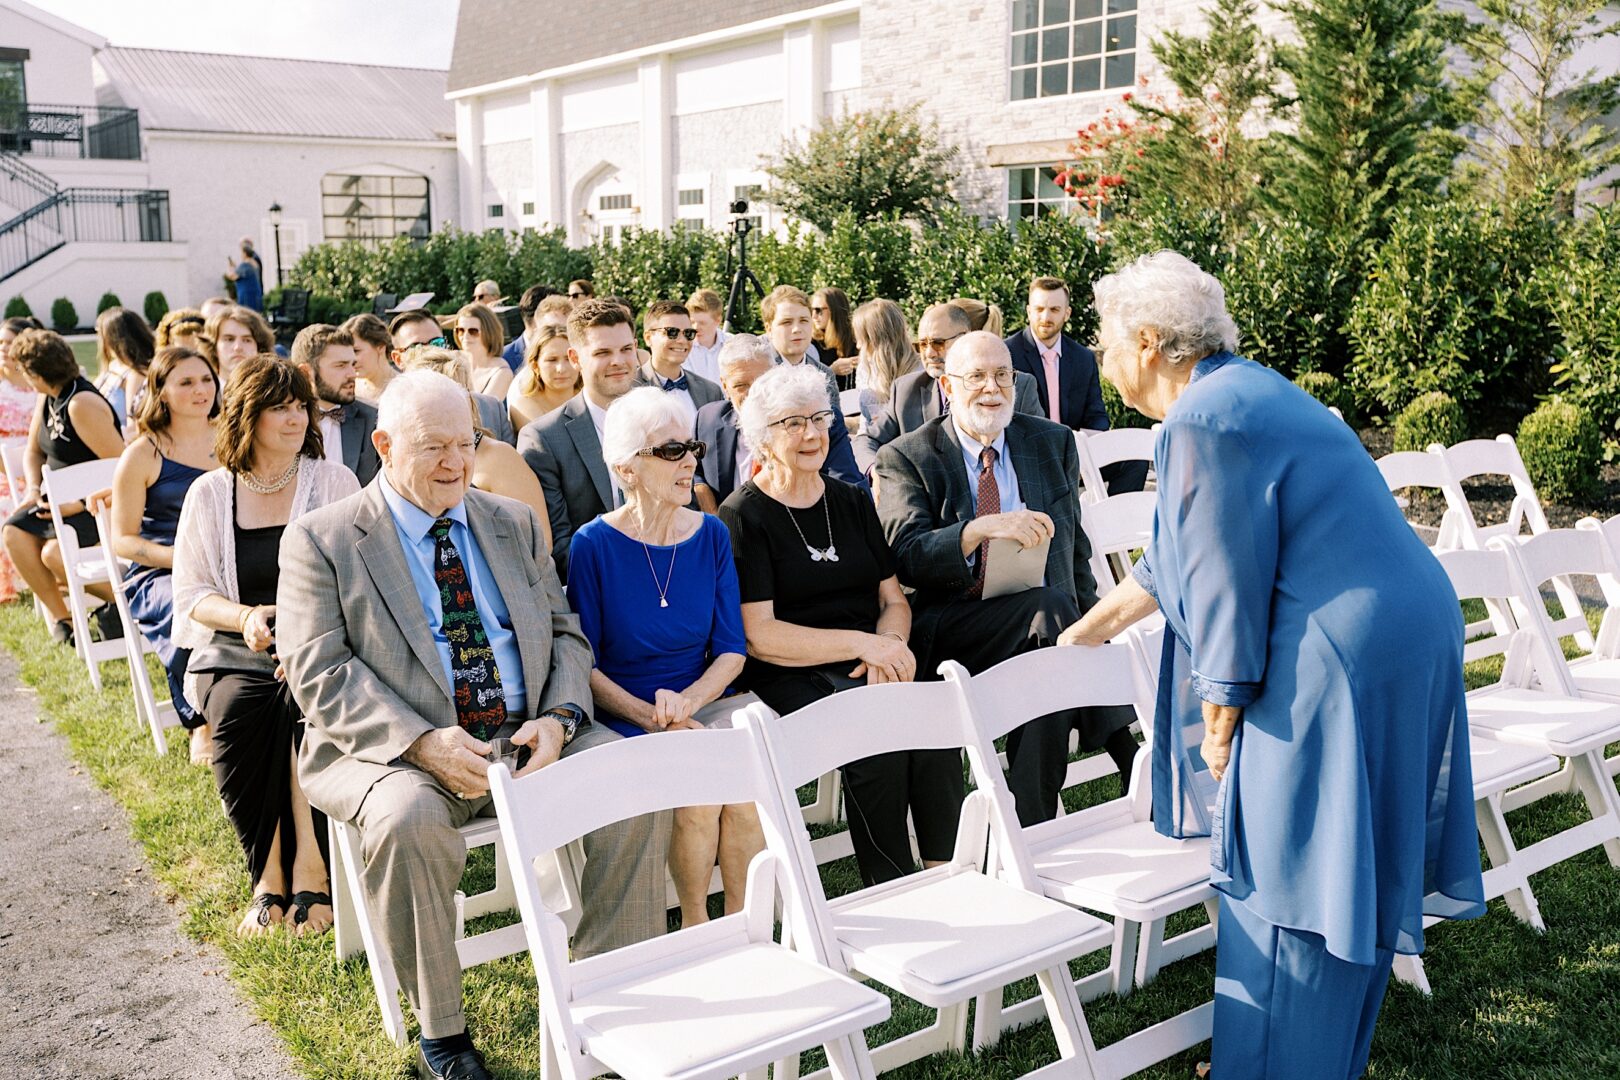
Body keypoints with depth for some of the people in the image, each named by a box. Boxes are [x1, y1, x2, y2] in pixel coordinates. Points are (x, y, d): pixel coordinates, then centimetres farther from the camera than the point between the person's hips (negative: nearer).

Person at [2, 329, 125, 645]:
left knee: (54, 553, -27)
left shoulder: (82, 405, -21)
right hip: (62, 497, 9)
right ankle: (60, 618, -3)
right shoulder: (48, 398, 8)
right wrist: (33, 490, 2)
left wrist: (80, 505, -23)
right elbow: (34, 452, 20)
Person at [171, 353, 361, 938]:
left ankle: (307, 867, -27)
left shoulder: (334, 481, 8)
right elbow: (191, 593, 8)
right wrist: (246, 617, -13)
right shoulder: (209, 494, 12)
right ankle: (270, 874, -20)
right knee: (236, 713, -31)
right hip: (235, 652, 1)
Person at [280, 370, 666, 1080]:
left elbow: (563, 634, 14)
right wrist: (424, 743, -22)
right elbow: (319, 674, -8)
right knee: (409, 822, -35)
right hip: (396, 753, -3)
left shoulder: (515, 523, 15)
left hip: (529, 738, 4)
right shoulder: (321, 541, 2)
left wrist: (559, 719, -9)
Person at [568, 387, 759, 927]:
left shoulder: (711, 535, 6)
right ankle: (695, 929, -6)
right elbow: (583, 665, -4)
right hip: (625, 717, -3)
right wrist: (652, 716, -17)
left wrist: (685, 701, -14)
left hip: (705, 700, 3)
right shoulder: (594, 544, -5)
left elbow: (731, 650, 5)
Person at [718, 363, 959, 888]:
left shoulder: (851, 501, 17)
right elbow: (759, 637, -9)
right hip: (791, 678, -4)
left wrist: (888, 647, -8)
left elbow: (894, 598, 15)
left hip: (869, 665, 5)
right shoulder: (743, 516, -1)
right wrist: (862, 643, -15)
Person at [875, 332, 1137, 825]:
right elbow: (906, 557, -12)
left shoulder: (1054, 443, 16)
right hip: (947, 629, -3)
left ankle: (1030, 829, -18)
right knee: (1046, 607, -32)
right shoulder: (905, 459, 3)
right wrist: (982, 528, -29)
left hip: (1041, 619, 4)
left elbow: (1074, 548, 22)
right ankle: (1131, 762, -21)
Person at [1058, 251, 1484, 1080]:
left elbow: (1224, 582, -17)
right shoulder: (1241, 391, 14)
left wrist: (1219, 715, -6)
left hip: (1341, 660, -10)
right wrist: (1096, 625, 30)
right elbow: (1180, 556, 23)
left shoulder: (1200, 421, -18)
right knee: (1345, 870, 21)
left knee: (1284, 880, 3)